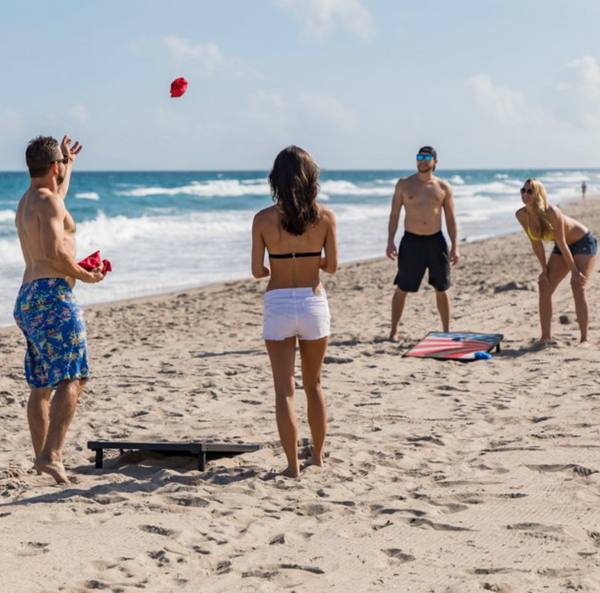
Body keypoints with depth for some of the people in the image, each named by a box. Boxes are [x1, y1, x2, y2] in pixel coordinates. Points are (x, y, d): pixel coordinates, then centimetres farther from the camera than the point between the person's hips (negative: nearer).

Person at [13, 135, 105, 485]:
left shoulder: (26, 203, 21)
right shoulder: (48, 200, -9)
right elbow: (54, 252, -21)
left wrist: (70, 166, 56)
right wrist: (83, 274, -5)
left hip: (28, 298, 10)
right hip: (52, 295, -10)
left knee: (41, 384, 15)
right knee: (72, 379, -15)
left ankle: (43, 456, 21)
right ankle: (51, 455, -25)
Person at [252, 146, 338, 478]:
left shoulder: (264, 219, -7)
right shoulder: (324, 216, -5)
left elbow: (257, 271, -6)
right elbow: (331, 266, 0)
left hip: (278, 304, -2)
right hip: (314, 301, 2)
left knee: (284, 389, 4)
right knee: (313, 384, 19)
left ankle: (293, 465, 3)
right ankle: (317, 456, 30)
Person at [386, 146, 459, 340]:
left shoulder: (443, 187, 3)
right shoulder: (404, 184, 1)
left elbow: (450, 218, 5)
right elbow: (394, 214, 3)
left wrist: (455, 246, -1)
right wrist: (390, 242, -6)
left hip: (436, 240, 1)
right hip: (411, 241, -1)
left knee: (441, 289, 7)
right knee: (402, 289, 1)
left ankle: (446, 331, 18)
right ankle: (394, 331, 11)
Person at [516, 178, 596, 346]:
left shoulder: (551, 212, -33)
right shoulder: (521, 215, -16)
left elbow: (561, 243, -27)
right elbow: (536, 242, -5)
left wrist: (574, 271, -20)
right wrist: (544, 269, -3)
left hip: (583, 242, -7)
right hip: (564, 246, 7)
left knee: (578, 288, -18)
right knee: (544, 288, -2)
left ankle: (584, 339, -11)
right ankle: (546, 337, 5)